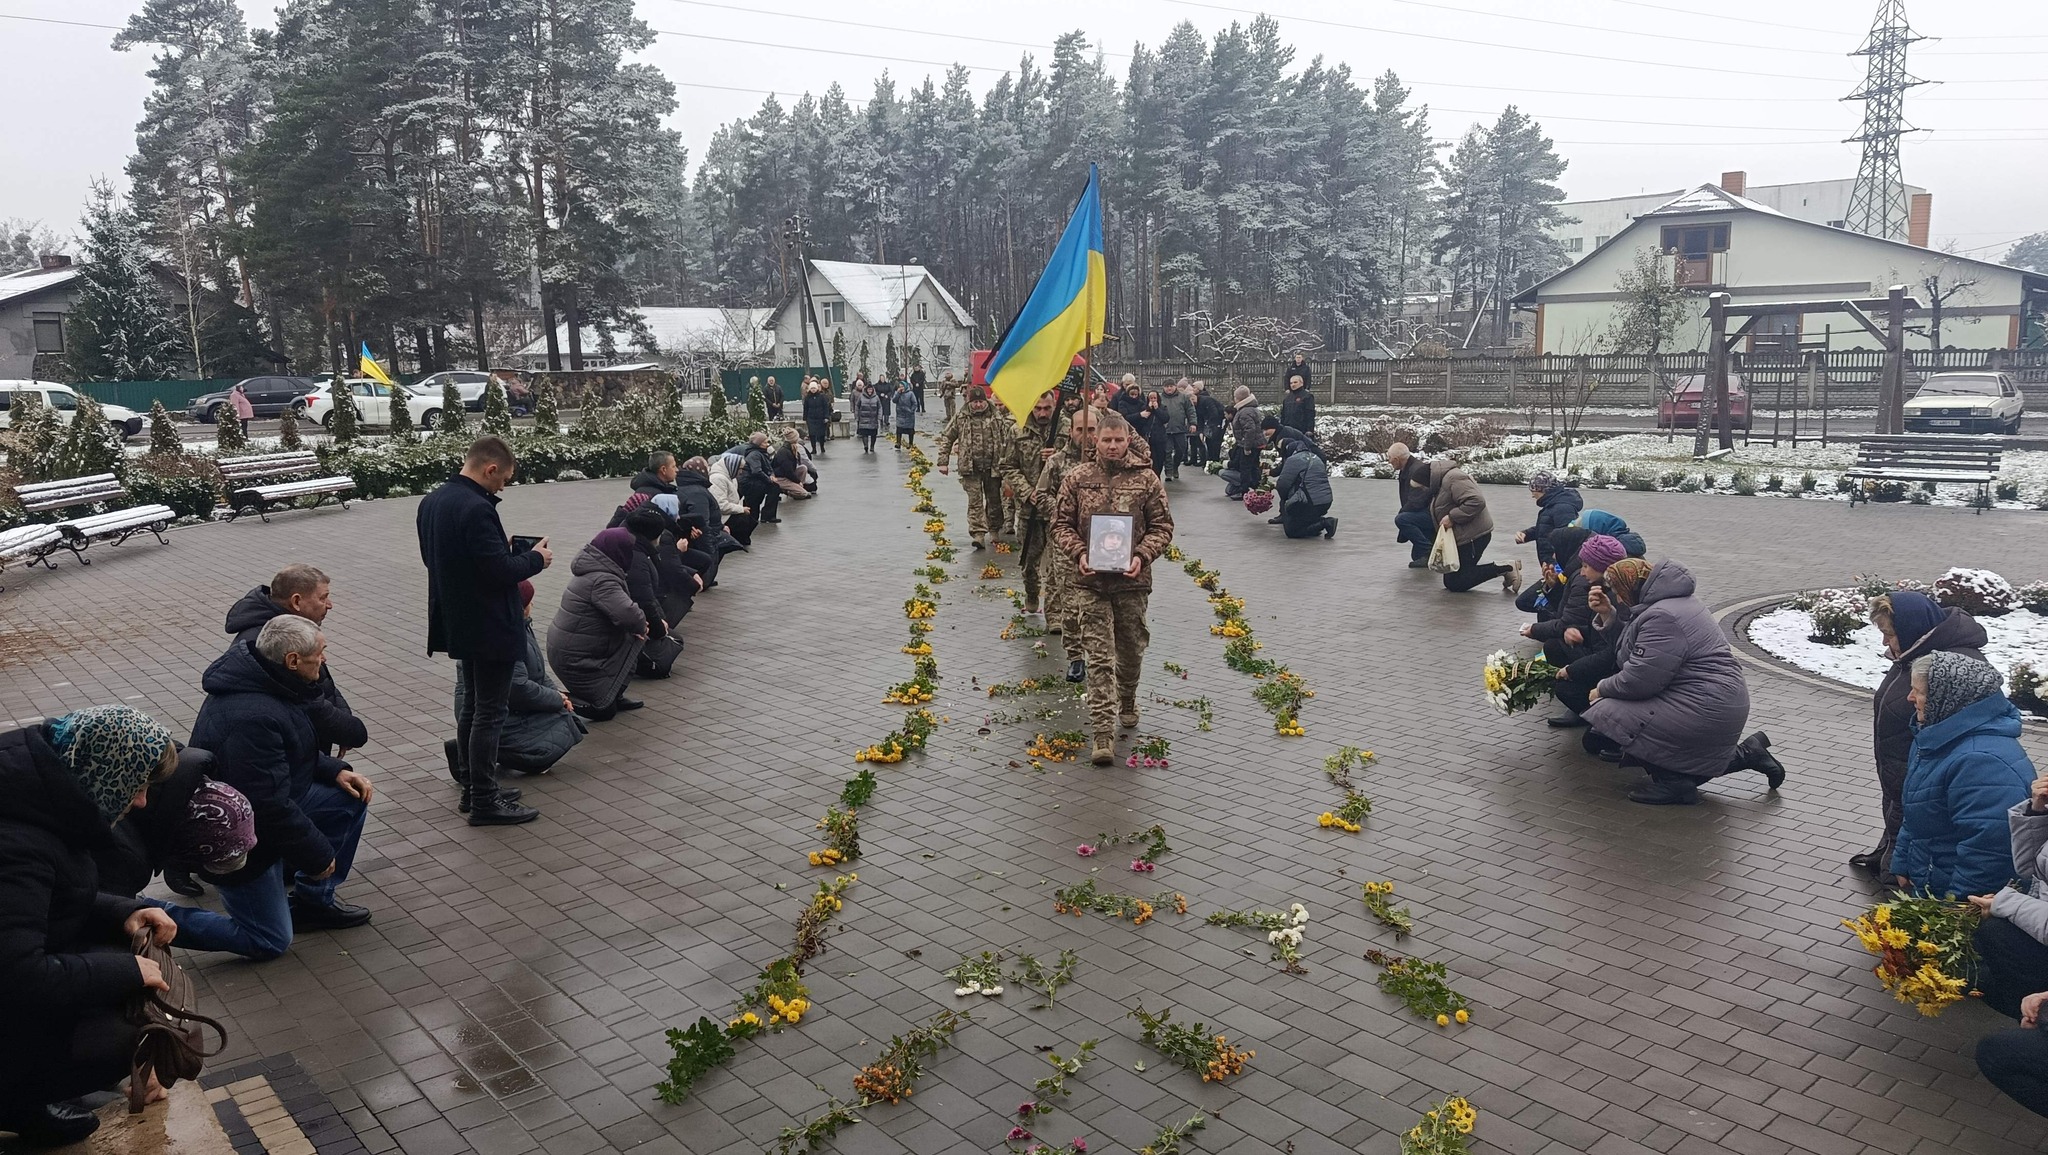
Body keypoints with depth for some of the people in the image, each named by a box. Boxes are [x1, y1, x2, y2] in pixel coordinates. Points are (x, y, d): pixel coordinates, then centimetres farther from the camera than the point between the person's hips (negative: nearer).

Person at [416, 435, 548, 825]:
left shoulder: (432, 502, 6)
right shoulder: (477, 509, -24)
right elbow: (500, 571, -26)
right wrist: (536, 558, -8)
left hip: (457, 622, 10)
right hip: (490, 625, -10)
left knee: (473, 705, 21)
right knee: (489, 713, -2)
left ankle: (472, 785, 32)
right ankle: (484, 803, 5)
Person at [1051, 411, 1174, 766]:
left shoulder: (1146, 478, 0)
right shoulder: (1078, 478, 1)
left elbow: (1162, 526, 2)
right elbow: (1061, 523, 4)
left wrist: (1142, 556, -14)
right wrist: (1078, 553, -12)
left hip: (1133, 580, 1)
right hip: (1091, 580, -1)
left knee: (1132, 650, 16)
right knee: (1099, 656, -4)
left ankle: (1127, 701, 44)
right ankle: (1104, 731, -5)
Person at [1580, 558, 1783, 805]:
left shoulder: (1661, 617, -20)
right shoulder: (1670, 603, 13)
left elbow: (1638, 680, -23)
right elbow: (1634, 644, 19)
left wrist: (1602, 689, -7)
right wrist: (1610, 617, 7)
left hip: (1704, 709, -11)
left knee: (1606, 715, -16)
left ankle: (1673, 783, -8)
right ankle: (1745, 754, 19)